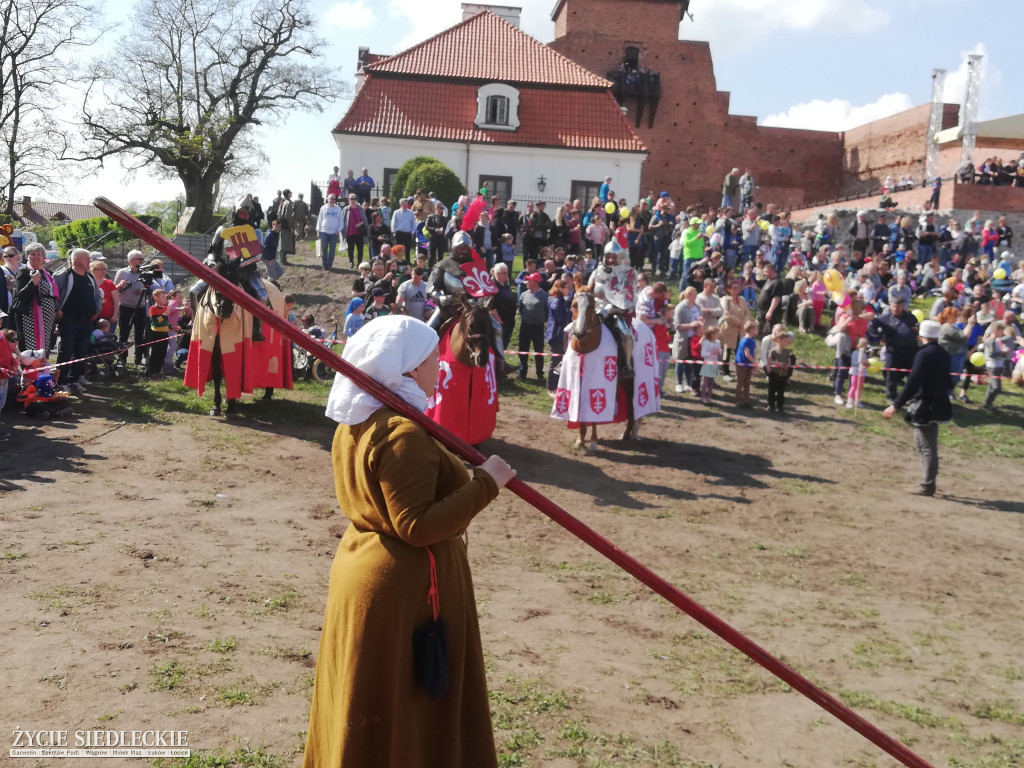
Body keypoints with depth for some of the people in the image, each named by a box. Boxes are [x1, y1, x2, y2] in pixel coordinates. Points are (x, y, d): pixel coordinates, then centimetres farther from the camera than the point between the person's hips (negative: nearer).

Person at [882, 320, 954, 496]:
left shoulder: (924, 354, -19)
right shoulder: (943, 354, 7)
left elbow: (912, 383, -23)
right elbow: (947, 382, 15)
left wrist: (896, 405, -21)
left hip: (926, 407, -9)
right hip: (938, 403, 9)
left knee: (927, 446, 0)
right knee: (921, 442, 19)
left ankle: (927, 485, 8)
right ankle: (928, 480, 25)